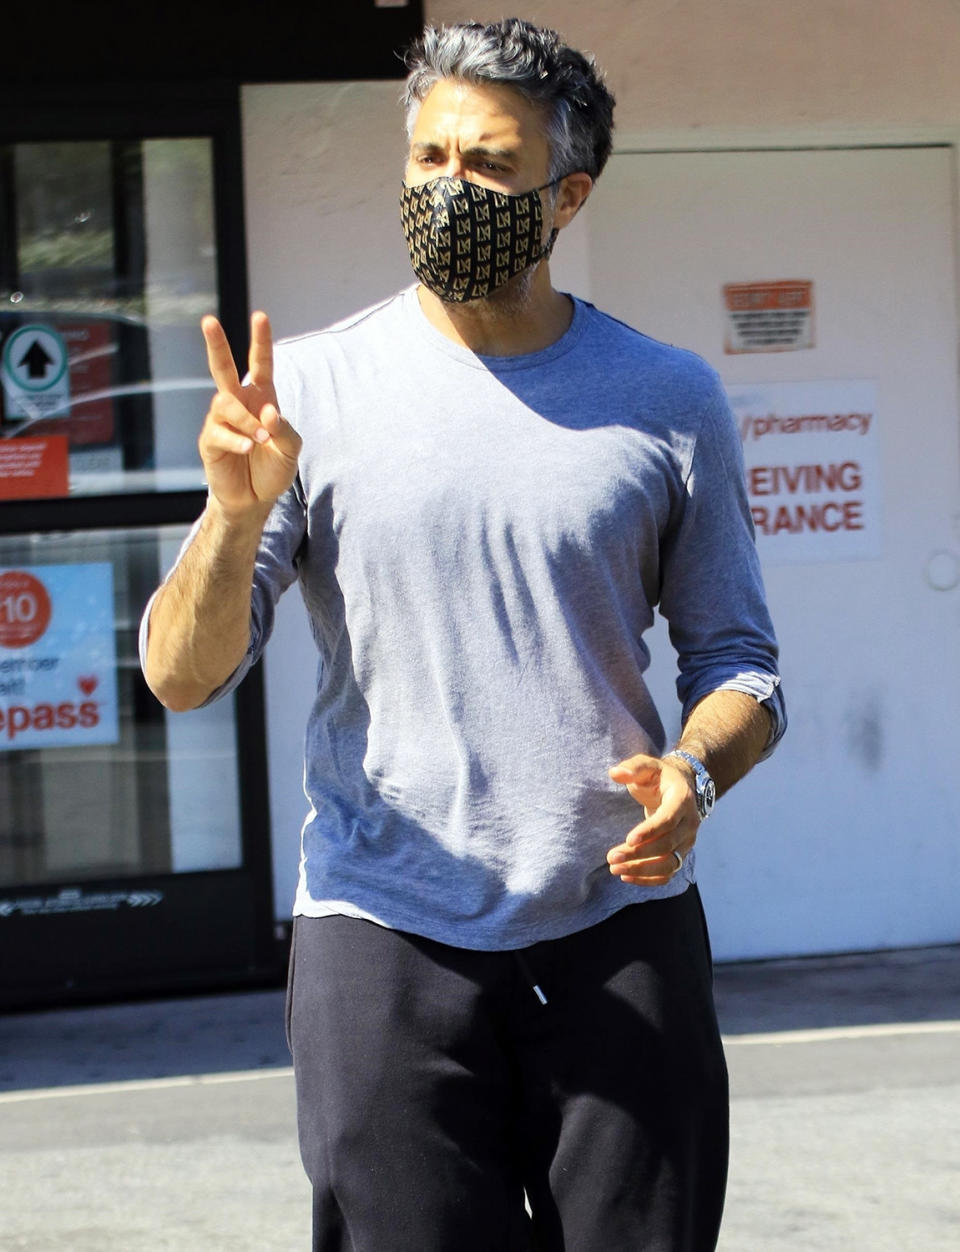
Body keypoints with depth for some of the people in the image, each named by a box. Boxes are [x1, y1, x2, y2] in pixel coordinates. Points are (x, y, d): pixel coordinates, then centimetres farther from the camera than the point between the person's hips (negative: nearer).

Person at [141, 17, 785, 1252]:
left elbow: (737, 662, 12)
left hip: (619, 930, 1)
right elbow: (181, 675, -2)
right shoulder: (312, 387, 2)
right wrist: (236, 514, -21)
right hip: (385, 937, -1)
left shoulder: (669, 400, 6)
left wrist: (695, 770, -10)